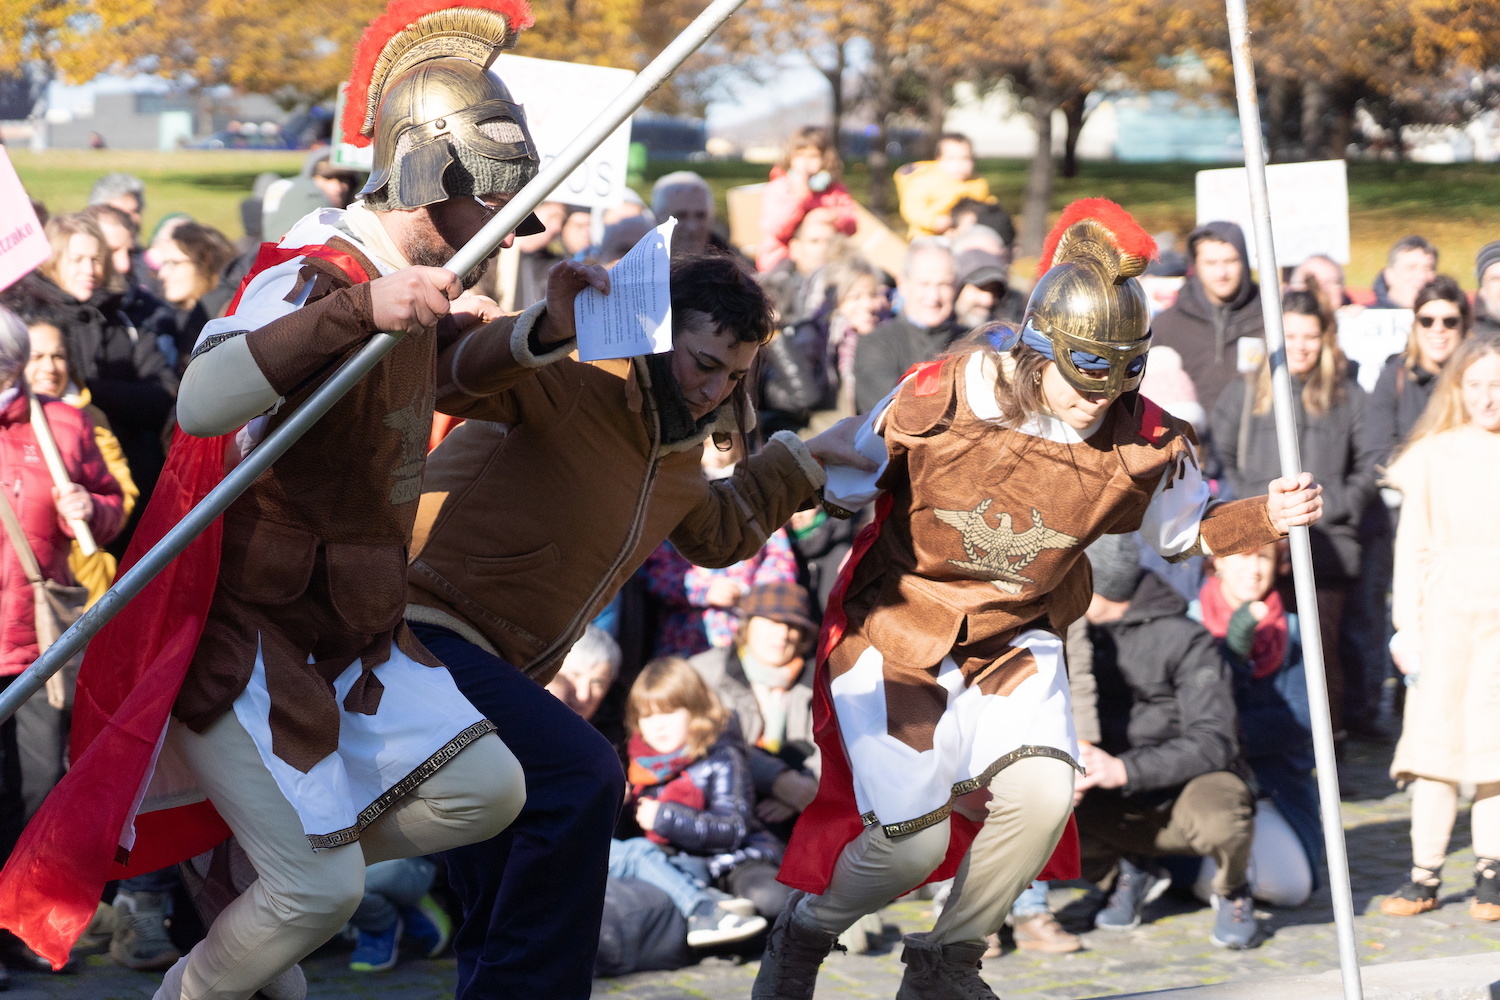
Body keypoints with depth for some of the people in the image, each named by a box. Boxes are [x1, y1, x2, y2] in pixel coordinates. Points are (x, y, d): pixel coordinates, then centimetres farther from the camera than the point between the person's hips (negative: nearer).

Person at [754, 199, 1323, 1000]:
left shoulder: (1140, 440, -11)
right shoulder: (944, 395, -19)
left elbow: (1184, 531, 7)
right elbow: (845, 482, -7)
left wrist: (1265, 517, -10)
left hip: (1014, 639, 3)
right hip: (895, 626, -3)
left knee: (1041, 794, -23)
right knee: (912, 841, -14)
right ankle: (802, 934, 20)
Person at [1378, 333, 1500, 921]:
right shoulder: (1434, 455, 6)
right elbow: (1410, 544, 8)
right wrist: (1406, 624, 3)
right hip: (1445, 608, 1)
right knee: (1432, 735, -2)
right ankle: (1425, 874, 3)